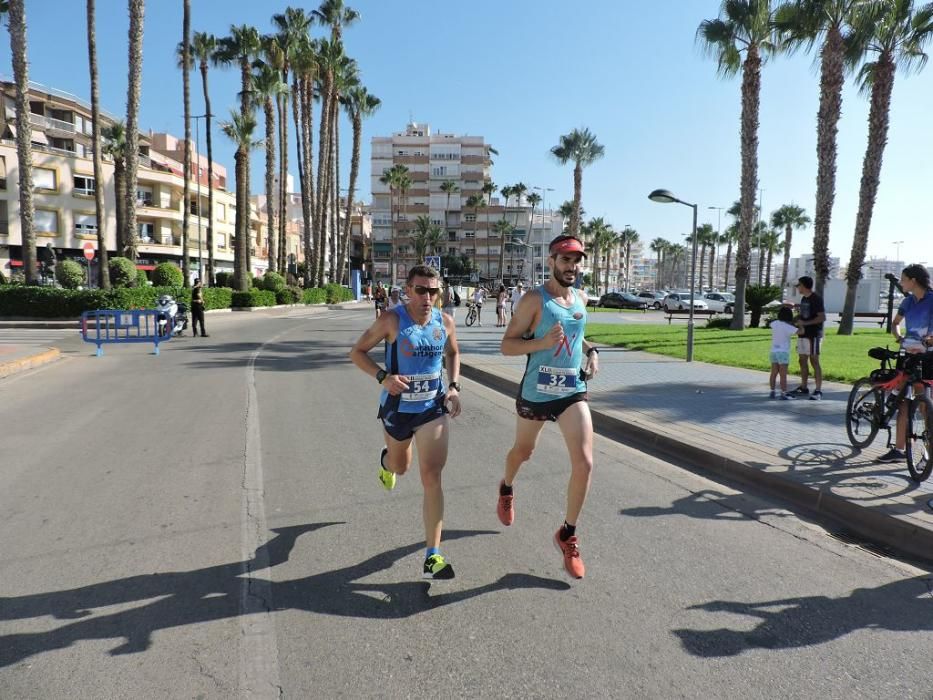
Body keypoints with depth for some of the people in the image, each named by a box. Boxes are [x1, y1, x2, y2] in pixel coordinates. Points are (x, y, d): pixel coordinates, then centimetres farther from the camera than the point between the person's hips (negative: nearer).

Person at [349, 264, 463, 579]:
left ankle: (433, 556, -3)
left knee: (432, 476, -10)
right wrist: (383, 376, -26)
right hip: (397, 407, -1)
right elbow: (357, 352, -9)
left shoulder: (445, 322, -5)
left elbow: (453, 354, 14)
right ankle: (386, 461, 63)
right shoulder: (392, 320, -16)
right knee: (401, 466, 22)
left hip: (433, 408, 1)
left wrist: (453, 386, -2)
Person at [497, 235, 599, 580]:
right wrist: (542, 343, -28)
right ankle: (507, 488, 56)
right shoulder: (534, 300, -13)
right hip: (535, 393, -3)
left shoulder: (581, 299, 6)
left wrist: (591, 351, 6)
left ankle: (568, 534, 11)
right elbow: (507, 345, -13)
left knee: (584, 464, -10)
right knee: (523, 452, 20)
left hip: (573, 393, 4)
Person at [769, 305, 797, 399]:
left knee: (774, 373, 12)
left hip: (774, 351, 6)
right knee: (783, 375, -2)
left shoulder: (774, 323, 3)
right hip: (783, 352, -6)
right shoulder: (788, 327, -14)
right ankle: (784, 393, -1)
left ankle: (772, 392, 15)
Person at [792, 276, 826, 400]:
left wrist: (805, 323, -21)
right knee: (803, 361, 11)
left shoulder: (816, 298, -12)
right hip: (803, 334, 9)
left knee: (814, 361, -8)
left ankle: (818, 390, -5)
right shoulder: (803, 298, 14)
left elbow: (822, 317, -17)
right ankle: (803, 387, 19)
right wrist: (797, 319, 7)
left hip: (814, 335, -8)